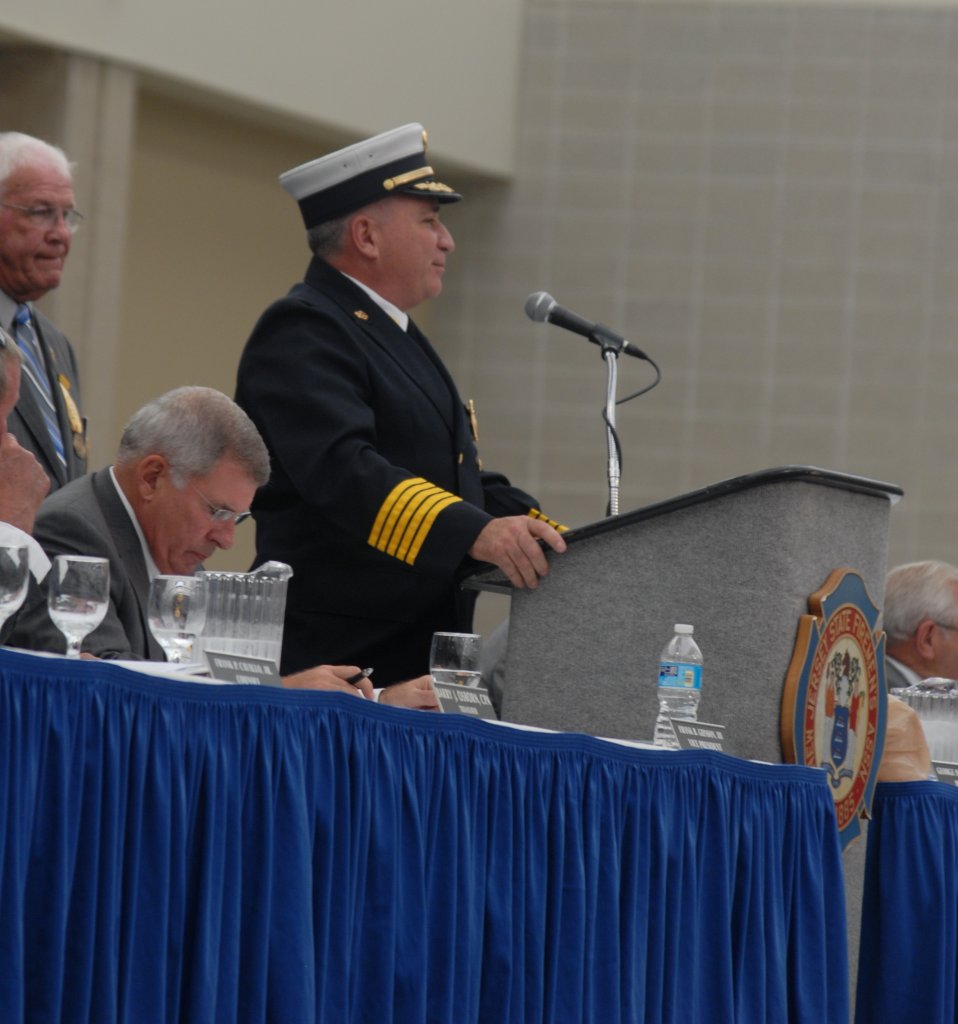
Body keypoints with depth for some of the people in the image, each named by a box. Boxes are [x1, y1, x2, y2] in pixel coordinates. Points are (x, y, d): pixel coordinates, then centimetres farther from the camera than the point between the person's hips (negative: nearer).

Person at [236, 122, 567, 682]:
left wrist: (558, 544, 7)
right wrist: (474, 532, -38)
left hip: (418, 659, 9)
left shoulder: (395, 336, 22)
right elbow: (342, 468, -26)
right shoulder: (303, 333, -10)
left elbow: (461, 477, 24)